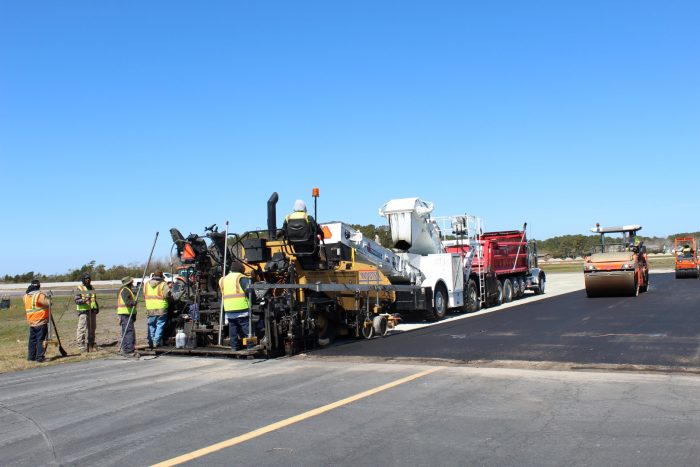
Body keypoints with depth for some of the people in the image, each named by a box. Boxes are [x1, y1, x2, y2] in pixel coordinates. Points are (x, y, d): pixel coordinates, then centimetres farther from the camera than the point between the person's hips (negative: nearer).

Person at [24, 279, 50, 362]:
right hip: (41, 322, -6)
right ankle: (39, 357, -5)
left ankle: (31, 356, 18)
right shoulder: (39, 295, -15)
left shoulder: (25, 296, 6)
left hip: (31, 322, 6)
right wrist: (47, 298, 2)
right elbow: (48, 303, -17)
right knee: (40, 340, -3)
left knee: (32, 340, 14)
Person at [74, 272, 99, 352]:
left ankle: (91, 345, 19)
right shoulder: (80, 289, -2)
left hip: (92, 311, 7)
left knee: (92, 328, 10)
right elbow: (77, 300, -10)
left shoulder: (92, 288, 19)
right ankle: (82, 346, -8)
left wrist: (97, 307, 20)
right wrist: (83, 300, -26)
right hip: (83, 312, -7)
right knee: (82, 329, -10)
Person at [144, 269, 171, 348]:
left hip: (150, 309, 4)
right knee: (160, 325, 3)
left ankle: (151, 342, 17)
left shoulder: (146, 284, 8)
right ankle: (156, 341, 0)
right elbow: (167, 295, -14)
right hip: (161, 309, -4)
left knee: (151, 325, 15)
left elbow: (144, 295, 12)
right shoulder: (163, 284, -8)